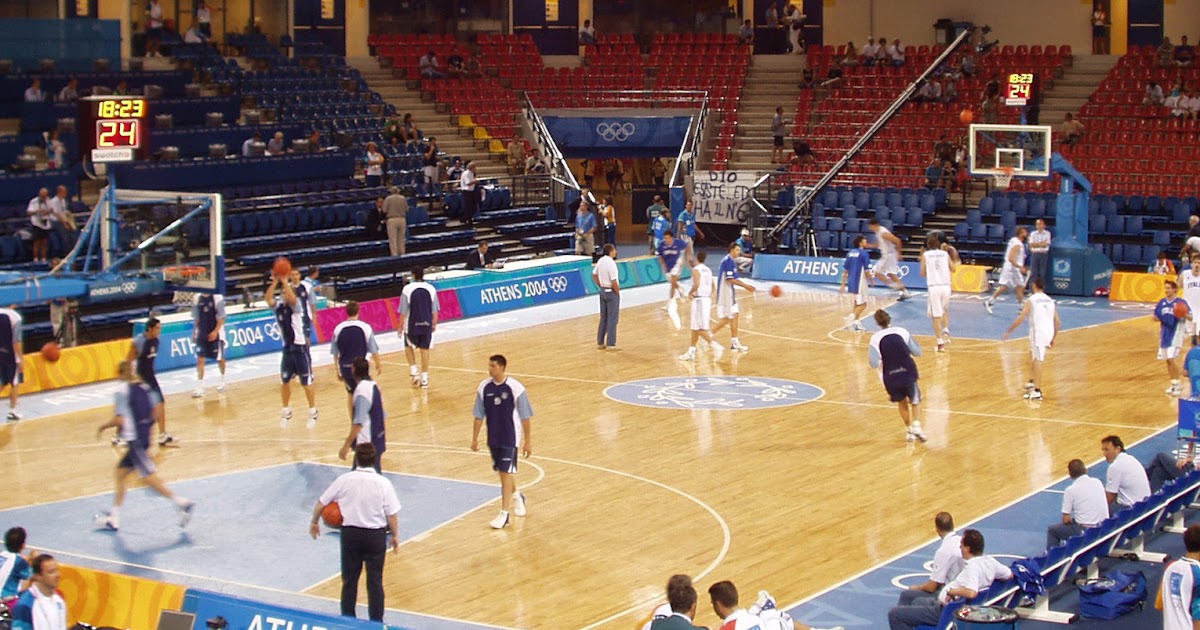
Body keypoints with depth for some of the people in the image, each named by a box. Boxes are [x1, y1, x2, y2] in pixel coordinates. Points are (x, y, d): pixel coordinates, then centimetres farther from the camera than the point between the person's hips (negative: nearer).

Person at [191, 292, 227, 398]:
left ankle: (222, 380, 35)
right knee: (200, 359, -5)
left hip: (215, 334, -4)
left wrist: (215, 331, -20)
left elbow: (221, 318, -12)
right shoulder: (198, 297, 3)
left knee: (220, 358, 11)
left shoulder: (217, 298, -12)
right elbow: (196, 318, 12)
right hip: (201, 334, 4)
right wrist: (195, 332, 10)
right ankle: (199, 386, -4)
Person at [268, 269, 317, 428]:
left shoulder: (295, 305, -9)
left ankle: (313, 412, 13)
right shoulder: (278, 306, 2)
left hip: (300, 347, -5)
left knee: (306, 382, 2)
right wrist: (275, 282, -26)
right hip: (287, 348, 5)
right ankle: (286, 411, 26)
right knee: (284, 381, 10)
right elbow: (268, 298, -16)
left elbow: (292, 298, -31)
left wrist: (284, 281, -30)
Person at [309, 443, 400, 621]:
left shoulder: (344, 480, -8)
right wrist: (395, 536, 6)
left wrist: (314, 522, 16)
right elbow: (391, 515, -10)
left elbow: (321, 504, -2)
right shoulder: (383, 483, -12)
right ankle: (376, 623, 15)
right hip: (376, 535, -1)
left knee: (349, 580, 14)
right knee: (375, 581, 10)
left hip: (350, 533, 1)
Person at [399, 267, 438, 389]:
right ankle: (424, 378, 10)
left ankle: (413, 372, 6)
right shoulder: (431, 289, -2)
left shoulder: (407, 289, -11)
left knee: (409, 347, 20)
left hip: (412, 325, -2)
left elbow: (403, 311, -9)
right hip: (427, 325, 2)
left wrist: (400, 327, 0)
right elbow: (434, 310, 2)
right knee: (425, 350, 10)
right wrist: (434, 324, 15)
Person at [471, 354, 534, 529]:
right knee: (502, 472, 18)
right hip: (493, 438, 5)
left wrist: (528, 441, -7)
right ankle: (516, 496, 44)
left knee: (506, 473, -8)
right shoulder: (484, 387, -4)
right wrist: (475, 438, 6)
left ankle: (504, 513, -3)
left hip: (510, 438, -5)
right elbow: (479, 415, 5)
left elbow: (525, 417, -9)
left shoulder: (515, 388, -16)